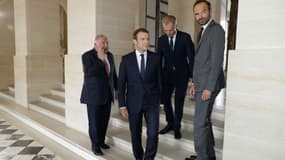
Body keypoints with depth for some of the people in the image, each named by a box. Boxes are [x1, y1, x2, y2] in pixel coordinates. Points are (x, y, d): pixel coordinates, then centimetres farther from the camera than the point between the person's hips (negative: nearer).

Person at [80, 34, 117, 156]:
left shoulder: (109, 55, 8)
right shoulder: (87, 56, -10)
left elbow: (113, 73, 14)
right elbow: (88, 73, -25)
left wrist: (117, 88, 14)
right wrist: (100, 59, -25)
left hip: (107, 94, 6)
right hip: (94, 95, -5)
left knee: (104, 120, 12)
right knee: (94, 121, 5)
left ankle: (101, 141, 31)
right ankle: (95, 145, 22)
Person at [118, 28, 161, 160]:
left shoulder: (156, 58, 1)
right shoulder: (126, 59, -1)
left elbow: (159, 80, 4)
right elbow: (121, 84, -1)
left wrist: (160, 100, 5)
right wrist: (122, 105, -4)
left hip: (152, 101, 0)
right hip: (133, 102, 0)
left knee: (153, 134, -5)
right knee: (135, 134, 13)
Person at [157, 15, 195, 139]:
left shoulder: (185, 37, -9)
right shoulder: (161, 40, 0)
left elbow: (191, 57, -9)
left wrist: (192, 77, -12)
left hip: (181, 75, -3)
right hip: (167, 74, 3)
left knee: (179, 102, 4)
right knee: (165, 99, 6)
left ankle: (177, 127, 22)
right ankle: (170, 123, 27)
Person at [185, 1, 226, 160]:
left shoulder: (216, 29, -11)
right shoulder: (204, 31, 17)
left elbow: (217, 61, -19)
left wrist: (209, 87, -20)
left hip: (208, 84, -9)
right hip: (202, 84, 9)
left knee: (200, 122, -4)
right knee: (205, 120, 15)